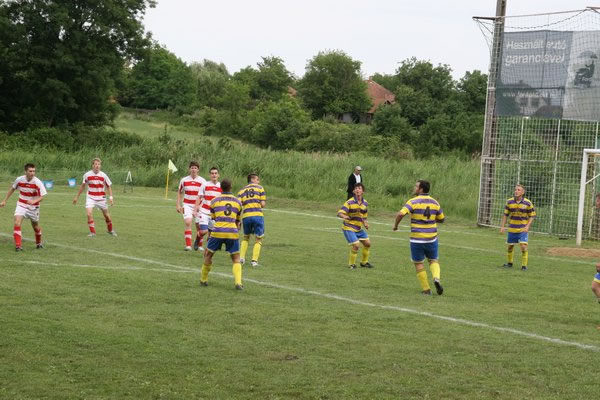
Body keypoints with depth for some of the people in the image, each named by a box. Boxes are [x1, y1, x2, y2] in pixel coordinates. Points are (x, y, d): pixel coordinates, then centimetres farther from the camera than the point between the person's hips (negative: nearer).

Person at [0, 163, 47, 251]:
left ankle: (39, 243, 42)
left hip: (33, 207, -1)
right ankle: (18, 245, -18)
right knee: (17, 223, -21)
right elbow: (12, 189, 7)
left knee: (36, 226, 14)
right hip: (21, 205, 1)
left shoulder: (38, 182, -19)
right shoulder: (19, 180, -12)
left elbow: (41, 197, -18)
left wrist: (34, 201, -38)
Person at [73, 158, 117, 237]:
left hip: (101, 198, 1)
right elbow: (82, 186, 7)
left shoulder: (103, 175, -6)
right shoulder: (87, 175, -6)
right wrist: (77, 197, 11)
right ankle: (92, 232, -9)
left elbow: (109, 186, 4)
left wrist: (111, 197, -7)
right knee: (89, 214, -20)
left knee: (107, 215, 9)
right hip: (90, 197, -1)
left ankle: (110, 230, 34)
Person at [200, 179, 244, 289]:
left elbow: (213, 217, 15)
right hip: (232, 233, 1)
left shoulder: (214, 201, 8)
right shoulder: (237, 201, 12)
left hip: (217, 232, -1)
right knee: (236, 259, 10)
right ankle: (238, 282, -7)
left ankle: (203, 280, 24)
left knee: (208, 254, 19)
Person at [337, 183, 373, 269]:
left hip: (359, 228, 7)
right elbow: (339, 213, -24)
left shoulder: (365, 203, 3)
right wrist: (344, 216, -46)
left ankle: (364, 262, 30)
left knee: (367, 243, 9)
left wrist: (365, 224, -4)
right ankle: (351, 264, 4)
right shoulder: (350, 202, -16)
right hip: (349, 228, -7)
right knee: (355, 245, -17)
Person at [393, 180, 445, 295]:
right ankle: (436, 279, -8)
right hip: (431, 238, 3)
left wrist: (396, 225, -5)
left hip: (417, 239, -3)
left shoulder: (413, 202, -11)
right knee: (434, 260, 20)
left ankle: (426, 289, 10)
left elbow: (400, 214, -22)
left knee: (419, 263, 11)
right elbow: (441, 219, 12)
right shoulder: (434, 202, 3)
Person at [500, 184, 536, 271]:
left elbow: (532, 216, -1)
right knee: (510, 246, 10)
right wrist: (502, 226, 3)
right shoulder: (509, 202, -1)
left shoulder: (528, 203, -8)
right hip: (512, 229, 3)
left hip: (523, 229, -3)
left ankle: (524, 265, -2)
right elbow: (505, 214, 8)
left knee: (523, 246, -15)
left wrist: (527, 226, -14)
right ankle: (509, 263, 32)